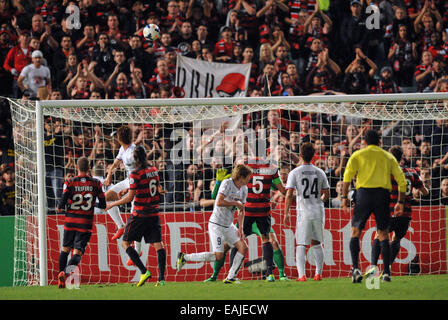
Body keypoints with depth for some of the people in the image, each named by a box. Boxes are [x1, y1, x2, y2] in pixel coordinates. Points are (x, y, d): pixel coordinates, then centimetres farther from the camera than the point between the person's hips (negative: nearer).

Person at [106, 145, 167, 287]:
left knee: (125, 243, 4)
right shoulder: (154, 170, 7)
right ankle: (161, 278, -5)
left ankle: (144, 271, -9)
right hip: (154, 214, 6)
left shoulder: (135, 174, -14)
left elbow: (130, 198, -15)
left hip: (139, 214, -6)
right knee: (158, 244, 4)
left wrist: (113, 204, -2)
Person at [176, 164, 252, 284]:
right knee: (218, 255, -13)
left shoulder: (244, 189, 9)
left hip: (228, 225, 9)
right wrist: (236, 203, -18)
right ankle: (184, 257, -2)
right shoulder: (227, 183, -16)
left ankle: (230, 277, 4)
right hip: (217, 224, -9)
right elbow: (219, 202, -27)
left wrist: (240, 228, 3)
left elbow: (241, 210, 15)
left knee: (243, 247, -2)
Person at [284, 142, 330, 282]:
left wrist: (286, 213, -2)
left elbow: (289, 194, -10)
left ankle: (302, 274, -12)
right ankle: (318, 273, 11)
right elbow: (327, 194, 9)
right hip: (319, 212, 3)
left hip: (304, 212, -3)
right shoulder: (320, 173, 5)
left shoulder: (294, 173, -4)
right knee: (316, 243, 15)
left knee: (301, 245, 0)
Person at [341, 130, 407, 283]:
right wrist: (400, 202, 17)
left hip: (364, 193, -2)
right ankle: (386, 272, 3)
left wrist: (344, 197, -4)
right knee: (383, 233, 11)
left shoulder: (358, 155, 10)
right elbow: (401, 180, 12)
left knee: (355, 232, 7)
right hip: (383, 194, 2)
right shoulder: (388, 157, 17)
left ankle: (355, 268, -9)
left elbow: (348, 175, -4)